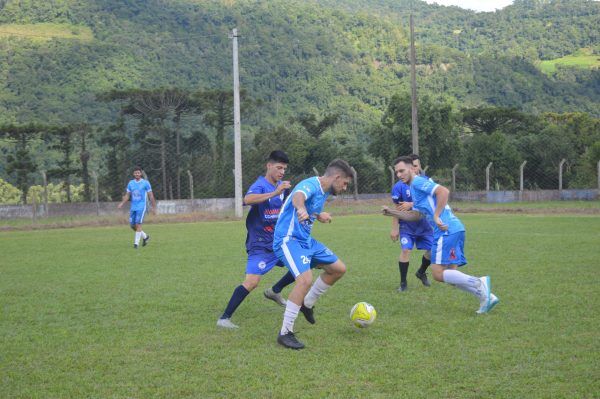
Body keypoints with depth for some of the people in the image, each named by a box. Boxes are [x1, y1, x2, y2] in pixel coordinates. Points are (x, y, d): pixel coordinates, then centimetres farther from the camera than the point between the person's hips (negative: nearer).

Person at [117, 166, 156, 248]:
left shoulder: (145, 183, -3)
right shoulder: (130, 183, 9)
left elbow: (151, 196, 0)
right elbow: (127, 195, 12)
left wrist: (154, 207, -1)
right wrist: (122, 203, -4)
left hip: (141, 207, -5)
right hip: (133, 208, 5)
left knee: (138, 224, -15)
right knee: (132, 225, 5)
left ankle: (136, 243, -9)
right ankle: (145, 237, 26)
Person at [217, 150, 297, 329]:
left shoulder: (282, 186, 5)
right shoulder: (260, 185, -18)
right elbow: (248, 199, -42)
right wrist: (275, 193, -49)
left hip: (279, 241, 8)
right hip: (260, 245, -8)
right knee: (252, 281, -22)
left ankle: (274, 292, 34)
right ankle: (224, 318, -14)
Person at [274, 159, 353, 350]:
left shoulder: (324, 192, 10)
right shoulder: (311, 185, -20)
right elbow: (298, 196, -46)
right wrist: (301, 209, -66)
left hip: (306, 240, 10)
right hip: (289, 239, -10)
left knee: (339, 269, 11)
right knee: (306, 278, -29)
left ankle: (307, 304, 28)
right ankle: (285, 333, -20)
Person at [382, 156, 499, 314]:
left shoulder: (418, 182, -4)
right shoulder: (415, 188, 25)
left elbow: (443, 191, -19)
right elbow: (415, 215, 30)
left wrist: (436, 216, -18)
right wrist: (392, 212, 24)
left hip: (446, 230, -10)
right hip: (456, 229, 10)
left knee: (438, 273, -11)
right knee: (451, 275, 9)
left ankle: (479, 283, -18)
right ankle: (486, 296, 0)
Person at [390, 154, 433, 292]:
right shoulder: (399, 186, -11)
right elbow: (396, 208, -6)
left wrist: (411, 205, -29)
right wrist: (394, 228, -9)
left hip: (424, 224, 3)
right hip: (407, 225, -2)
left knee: (432, 250, 3)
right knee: (406, 250, -18)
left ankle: (421, 273, 33)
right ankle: (403, 283, -5)